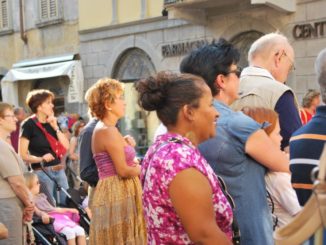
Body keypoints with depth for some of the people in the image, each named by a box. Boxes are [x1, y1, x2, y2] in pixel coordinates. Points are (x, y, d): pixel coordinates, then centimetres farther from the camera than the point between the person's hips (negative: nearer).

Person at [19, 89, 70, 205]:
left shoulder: (52, 123, 11)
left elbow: (66, 146, 3)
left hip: (59, 170, 6)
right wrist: (41, 159, -25)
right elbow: (23, 155, -11)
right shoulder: (29, 125, -8)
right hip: (42, 172, -6)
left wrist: (56, 128, -5)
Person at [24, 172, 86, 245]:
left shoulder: (41, 196, 28)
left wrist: (69, 210, 27)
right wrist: (43, 214, -37)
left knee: (80, 230, -10)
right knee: (70, 231, -31)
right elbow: (37, 211, -14)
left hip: (60, 217, 8)